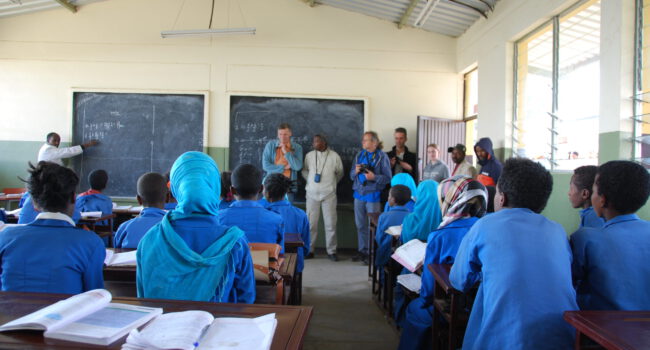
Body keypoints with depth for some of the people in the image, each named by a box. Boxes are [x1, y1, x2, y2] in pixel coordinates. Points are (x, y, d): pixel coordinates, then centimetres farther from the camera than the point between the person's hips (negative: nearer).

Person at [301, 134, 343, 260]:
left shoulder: (334, 156, -2)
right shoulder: (309, 156, 2)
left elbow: (340, 173, 11)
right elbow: (304, 171, 16)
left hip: (329, 194, -1)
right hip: (312, 194, 1)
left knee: (330, 223, 0)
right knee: (311, 223, 3)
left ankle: (331, 251, 10)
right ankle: (309, 250, 14)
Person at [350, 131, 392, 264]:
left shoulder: (382, 157, -5)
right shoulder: (359, 155, 11)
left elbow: (388, 178, -8)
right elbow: (351, 176, 16)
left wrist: (374, 177, -22)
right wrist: (355, 171, -6)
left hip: (373, 195, -6)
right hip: (359, 193, 6)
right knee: (360, 224, 12)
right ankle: (362, 251, 23)